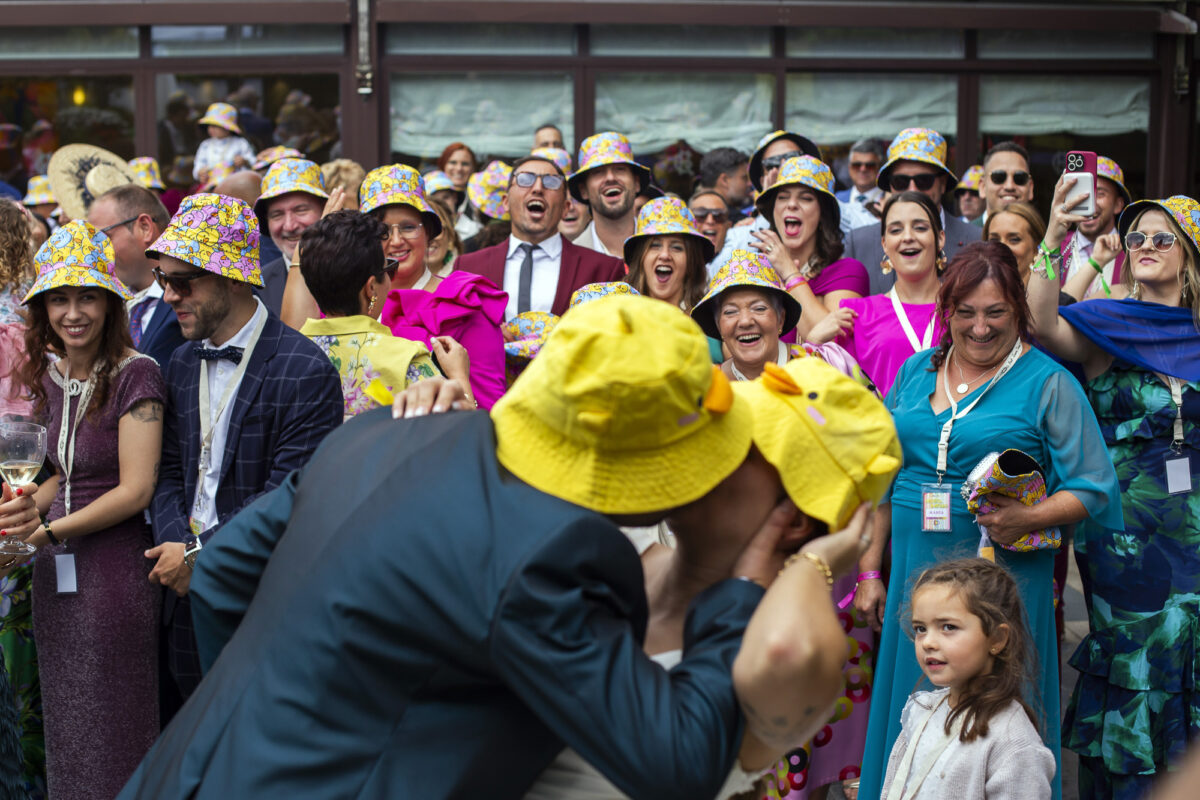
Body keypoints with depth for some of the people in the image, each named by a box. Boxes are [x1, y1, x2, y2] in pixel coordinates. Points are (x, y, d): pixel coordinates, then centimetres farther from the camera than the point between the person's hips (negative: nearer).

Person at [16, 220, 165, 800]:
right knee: (65, 727, 15)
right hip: (55, 574, 7)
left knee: (113, 736, 2)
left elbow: (135, 490, -16)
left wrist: (47, 531, -17)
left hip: (112, 572, -7)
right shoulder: (49, 376, 9)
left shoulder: (135, 375, -13)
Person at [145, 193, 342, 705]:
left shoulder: (305, 371, -15)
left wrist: (198, 553, -16)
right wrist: (174, 545, -8)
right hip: (188, 593, 7)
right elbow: (169, 472, 11)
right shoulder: (181, 365, 10)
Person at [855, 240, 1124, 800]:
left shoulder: (1048, 384, -2)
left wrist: (1029, 518, -21)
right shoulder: (916, 372, 11)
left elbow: (1093, 489, -4)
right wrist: (870, 570, 14)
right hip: (914, 576, 4)